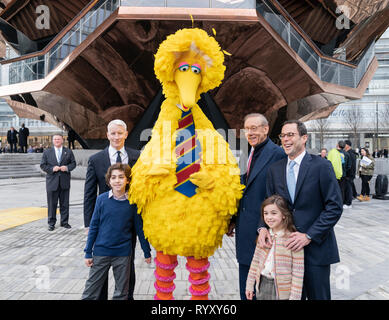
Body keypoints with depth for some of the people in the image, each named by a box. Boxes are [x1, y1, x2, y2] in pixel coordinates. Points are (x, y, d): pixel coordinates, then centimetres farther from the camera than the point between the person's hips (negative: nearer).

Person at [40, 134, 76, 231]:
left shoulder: (68, 152, 8)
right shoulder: (47, 152, 6)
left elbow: (73, 163, 7)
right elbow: (42, 165, 3)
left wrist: (67, 168, -12)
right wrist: (52, 169, -13)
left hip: (65, 182, 1)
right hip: (52, 182, -1)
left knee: (64, 203, 8)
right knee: (52, 204, 4)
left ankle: (64, 222, 19)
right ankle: (51, 223, 15)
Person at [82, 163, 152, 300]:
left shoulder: (132, 201, -6)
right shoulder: (102, 199, -6)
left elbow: (139, 228, 2)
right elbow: (94, 227, 0)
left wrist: (147, 252, 6)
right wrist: (88, 252, 1)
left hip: (123, 253, 0)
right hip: (101, 251, 0)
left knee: (121, 292, 13)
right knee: (90, 290, 10)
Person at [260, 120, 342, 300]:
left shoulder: (321, 166, -8)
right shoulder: (274, 170, 6)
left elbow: (335, 207, -10)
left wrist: (309, 236, -16)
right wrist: (263, 227, -9)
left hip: (315, 247, -3)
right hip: (286, 246, 4)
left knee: (318, 296, 10)